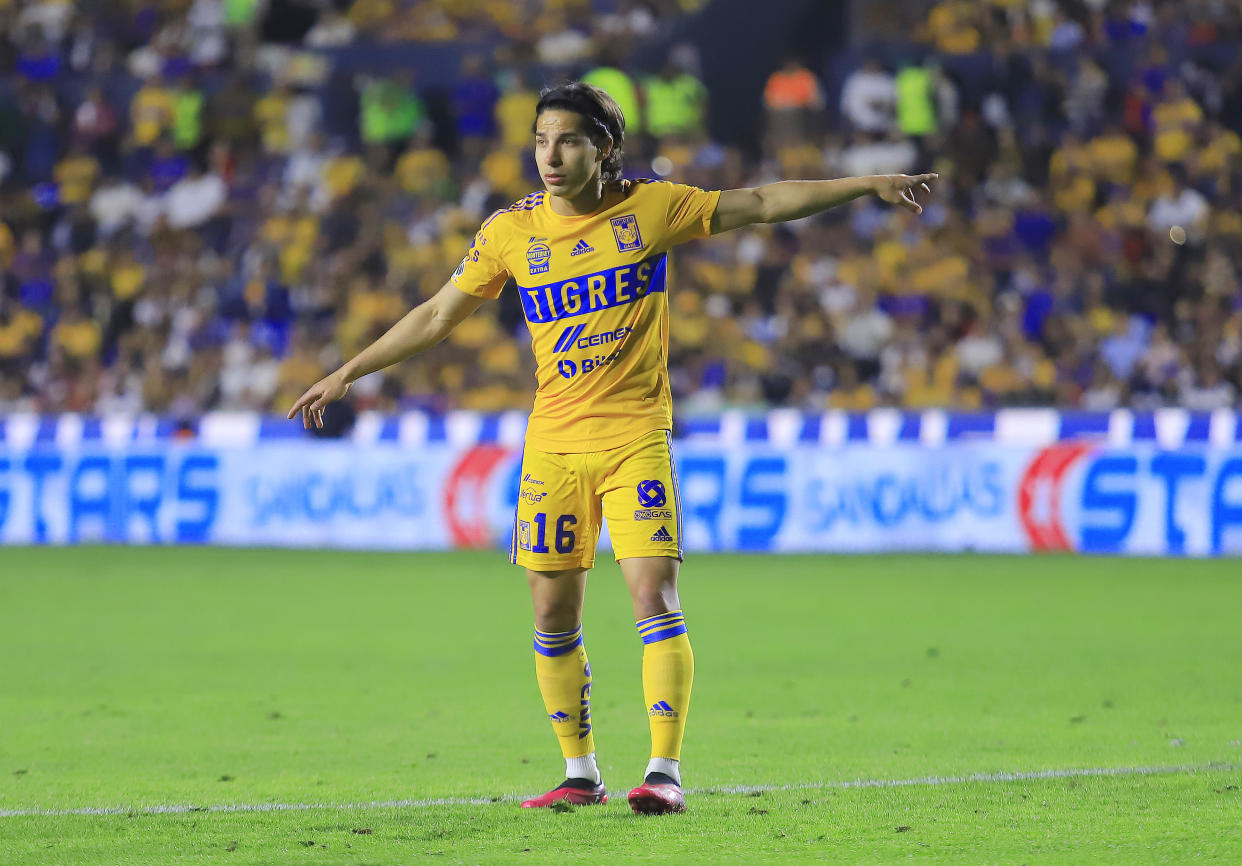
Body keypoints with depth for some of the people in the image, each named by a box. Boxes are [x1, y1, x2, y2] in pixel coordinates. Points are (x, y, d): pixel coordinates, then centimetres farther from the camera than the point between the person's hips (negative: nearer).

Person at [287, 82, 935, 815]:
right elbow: (438, 316, 12)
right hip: (553, 444, 3)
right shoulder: (511, 232, 3)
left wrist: (866, 185, 3)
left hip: (637, 436, -2)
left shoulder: (650, 207, -1)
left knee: (655, 598, -13)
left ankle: (666, 770, -10)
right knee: (554, 614, 4)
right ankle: (580, 773, 16)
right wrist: (348, 373, 11)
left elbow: (762, 204, 5)